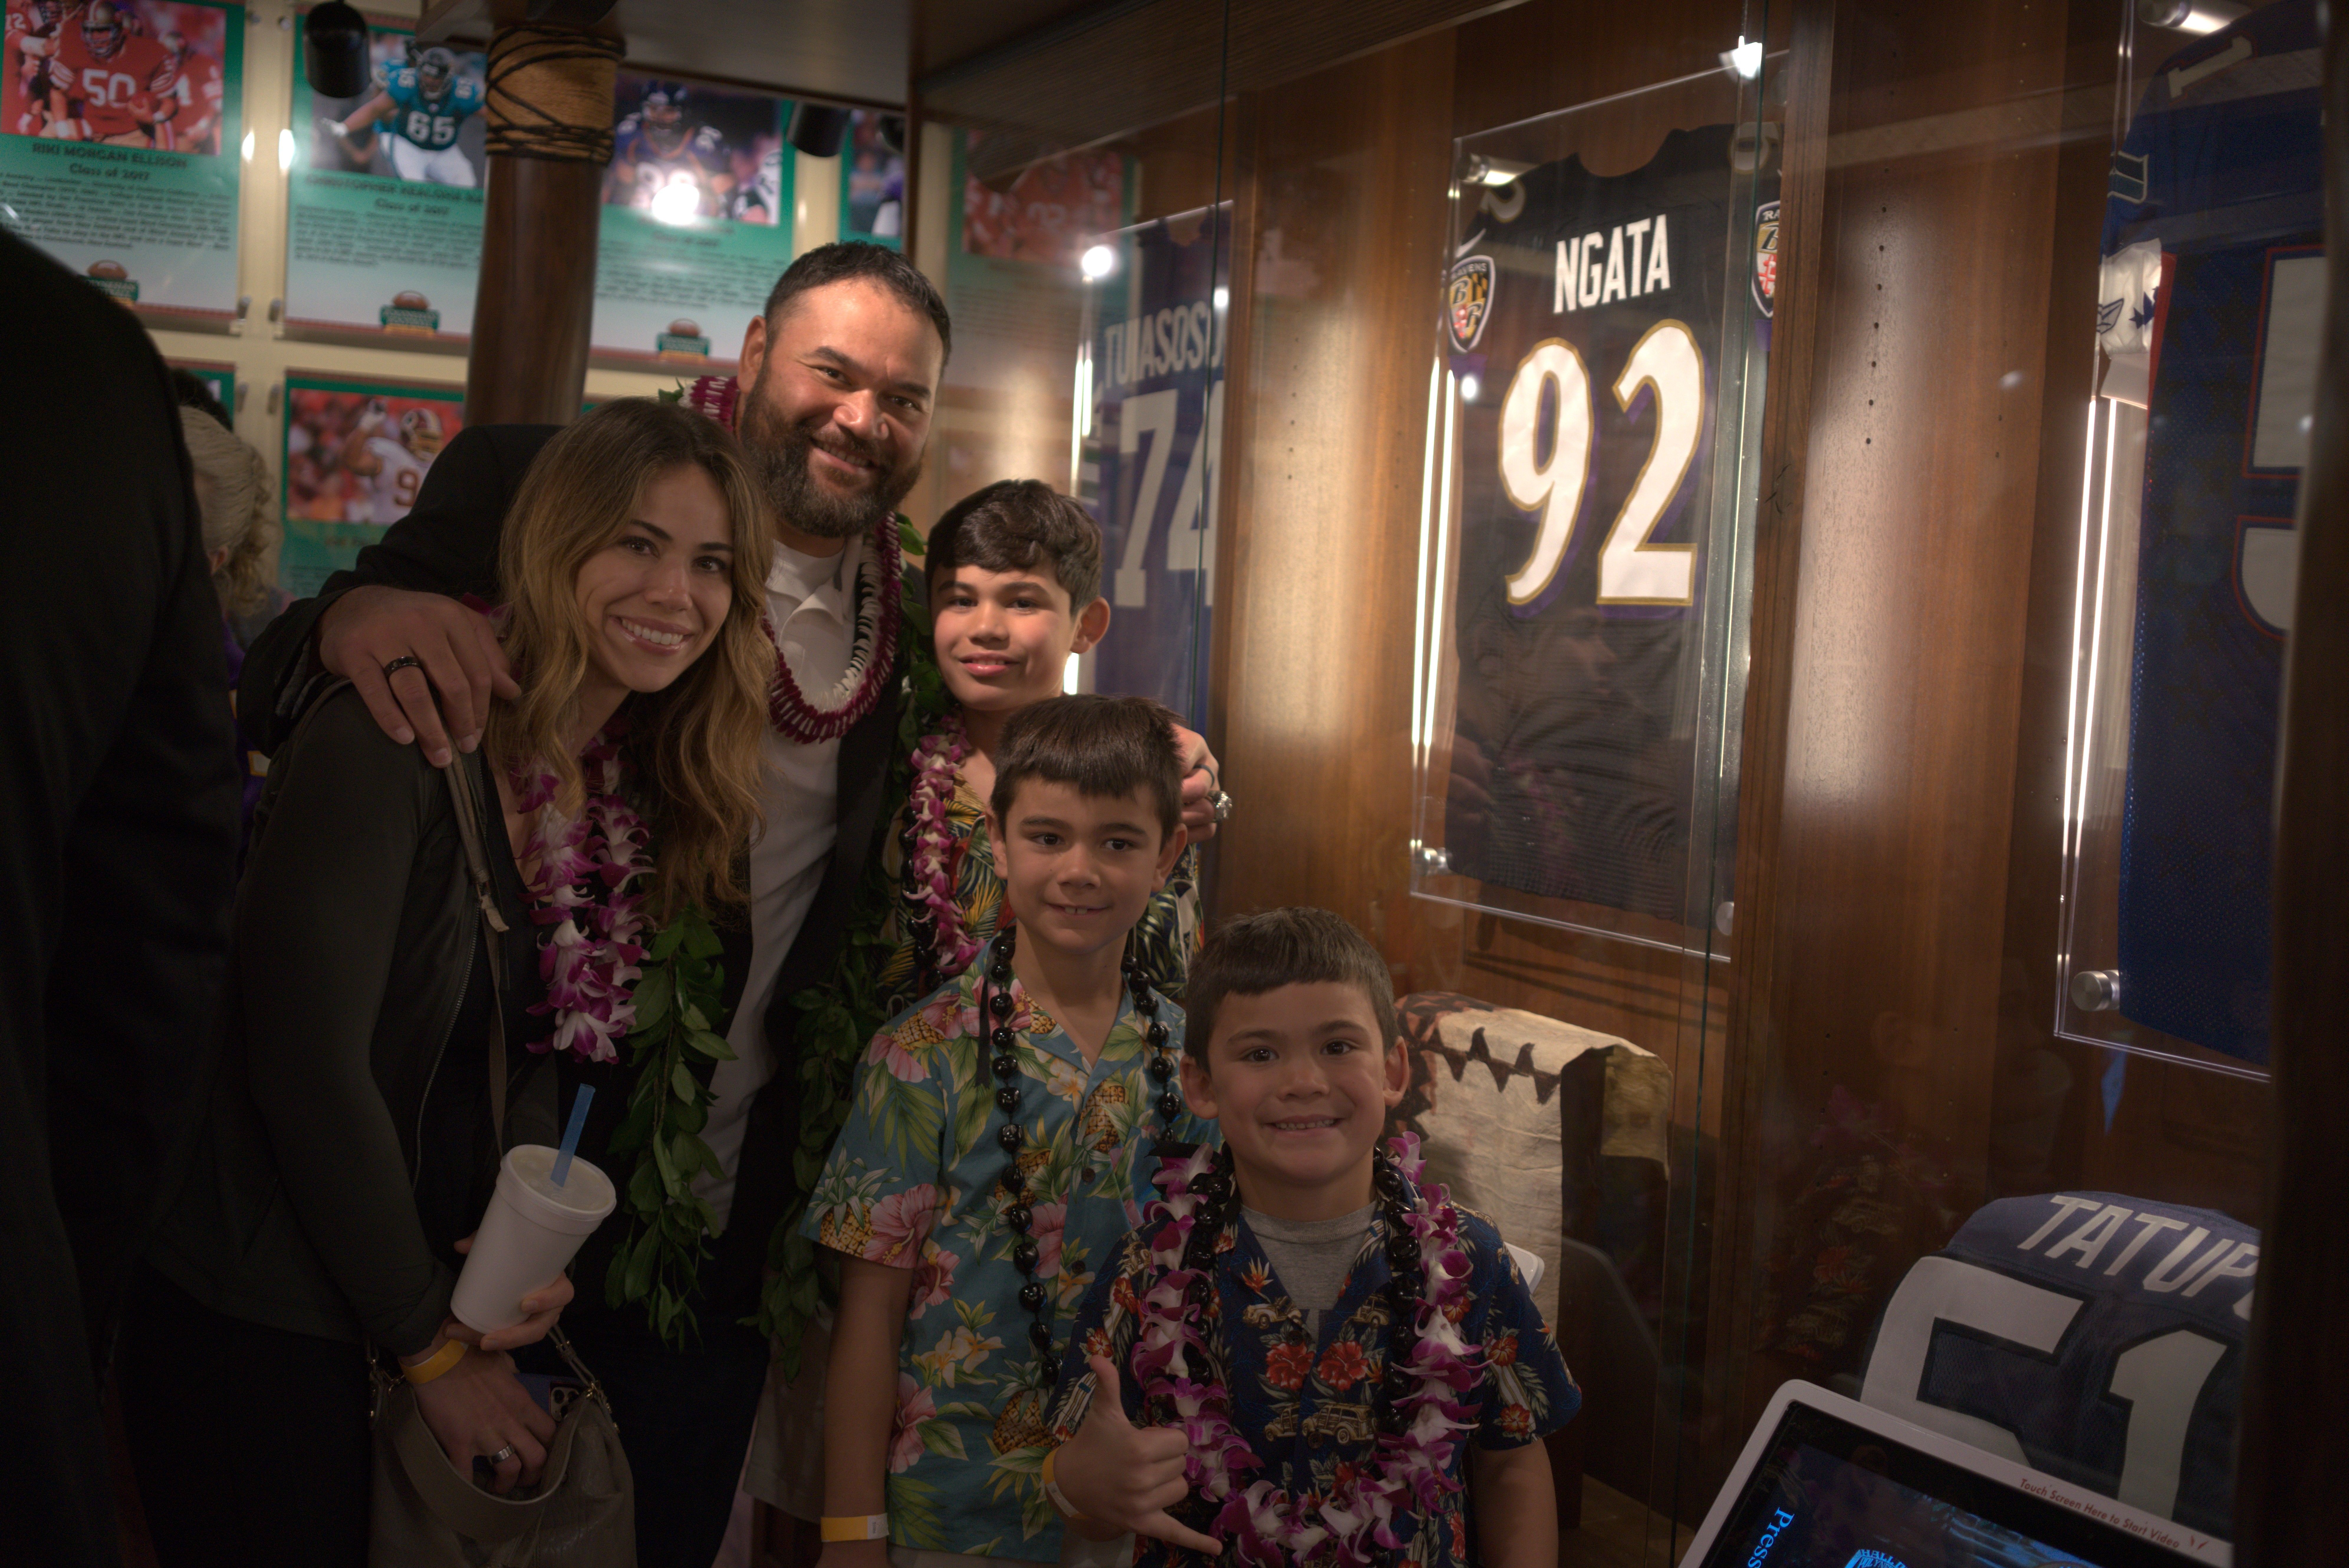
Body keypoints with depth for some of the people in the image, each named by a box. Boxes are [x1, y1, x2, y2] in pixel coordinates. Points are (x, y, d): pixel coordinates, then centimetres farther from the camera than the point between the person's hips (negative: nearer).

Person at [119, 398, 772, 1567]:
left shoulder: (633, 791, 2)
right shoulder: (396, 738, -20)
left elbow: (521, 1051, 7)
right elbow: (307, 1067, -21)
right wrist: (430, 1344, -14)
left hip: (438, 1287, 7)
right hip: (253, 1315, -7)